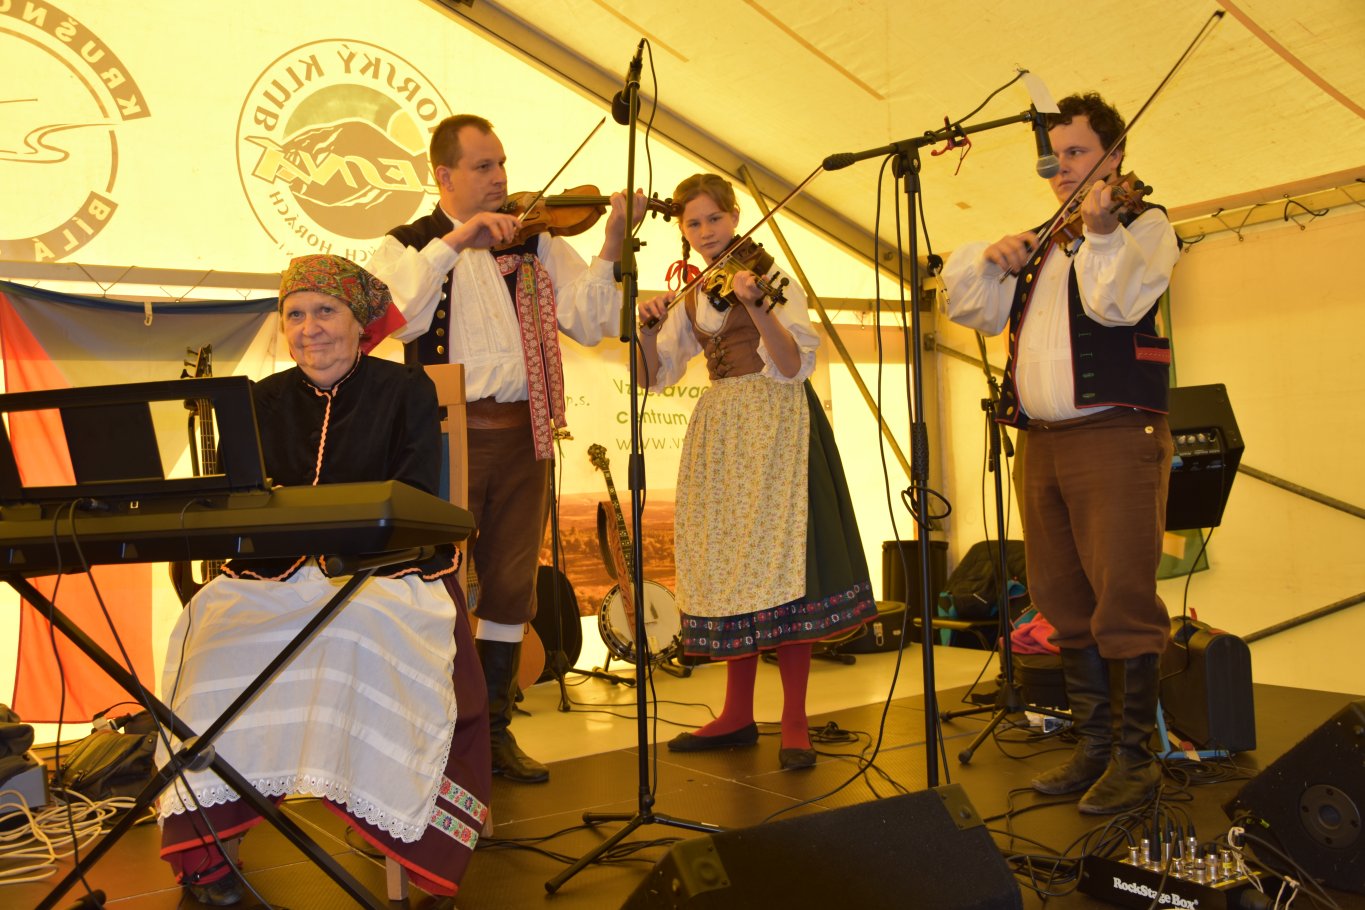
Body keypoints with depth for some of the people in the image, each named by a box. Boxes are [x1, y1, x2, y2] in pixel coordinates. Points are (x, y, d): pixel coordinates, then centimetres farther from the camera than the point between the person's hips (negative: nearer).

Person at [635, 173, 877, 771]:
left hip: (774, 424, -5)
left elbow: (793, 366, -15)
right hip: (717, 431, 6)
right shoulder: (690, 298, 16)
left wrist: (756, 305, -29)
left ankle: (795, 721, -3)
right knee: (729, 564, 6)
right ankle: (738, 715, 15)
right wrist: (648, 328, -10)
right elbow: (654, 375, 9)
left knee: (778, 558, -10)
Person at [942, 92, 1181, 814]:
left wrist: (1101, 232, -28)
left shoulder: (1143, 225, 5)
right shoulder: (1041, 244, 23)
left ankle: (1135, 754, 4)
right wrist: (989, 258, -1)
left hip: (1115, 436, -6)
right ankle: (1092, 745, 21)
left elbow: (1115, 303, -13)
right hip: (1039, 443, 7)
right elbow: (970, 308, 17)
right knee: (1066, 605, 10)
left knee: (1123, 603, -7)